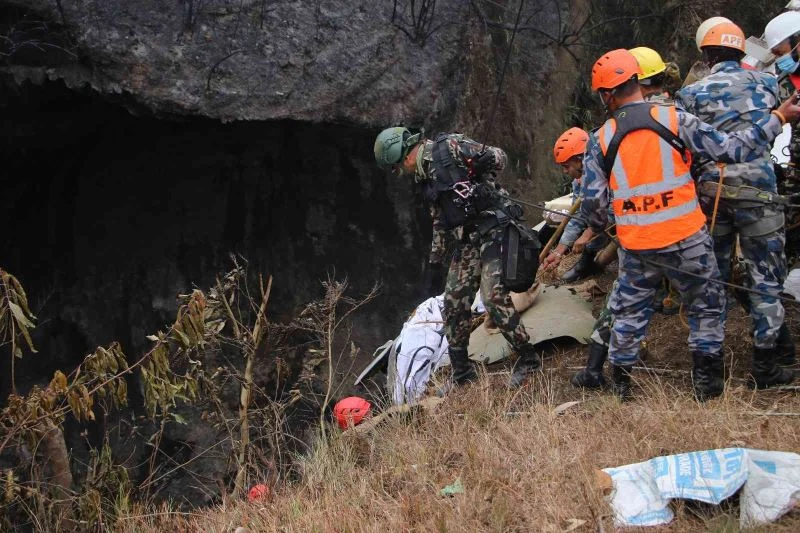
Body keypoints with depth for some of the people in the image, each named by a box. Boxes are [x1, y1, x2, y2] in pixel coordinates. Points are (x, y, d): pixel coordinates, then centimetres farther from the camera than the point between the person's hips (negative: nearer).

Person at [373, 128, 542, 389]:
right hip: (469, 235, 9)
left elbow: (499, 157, -9)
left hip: (494, 224, -9)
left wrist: (477, 174, -21)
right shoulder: (424, 174, 15)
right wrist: (436, 250, 25)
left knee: (493, 297, -17)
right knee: (454, 302, 6)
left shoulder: (449, 146, -10)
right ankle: (462, 372, 17)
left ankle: (528, 359, -2)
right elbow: (438, 214, 25)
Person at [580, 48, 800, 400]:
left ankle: (620, 383, 24)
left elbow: (593, 202, -2)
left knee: (628, 312, 19)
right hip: (686, 239, -1)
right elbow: (731, 150, -8)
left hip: (636, 246, 1)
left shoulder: (601, 140, -2)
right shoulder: (675, 120, -8)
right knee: (705, 307, 16)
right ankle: (707, 385, 17)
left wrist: (597, 229, 20)